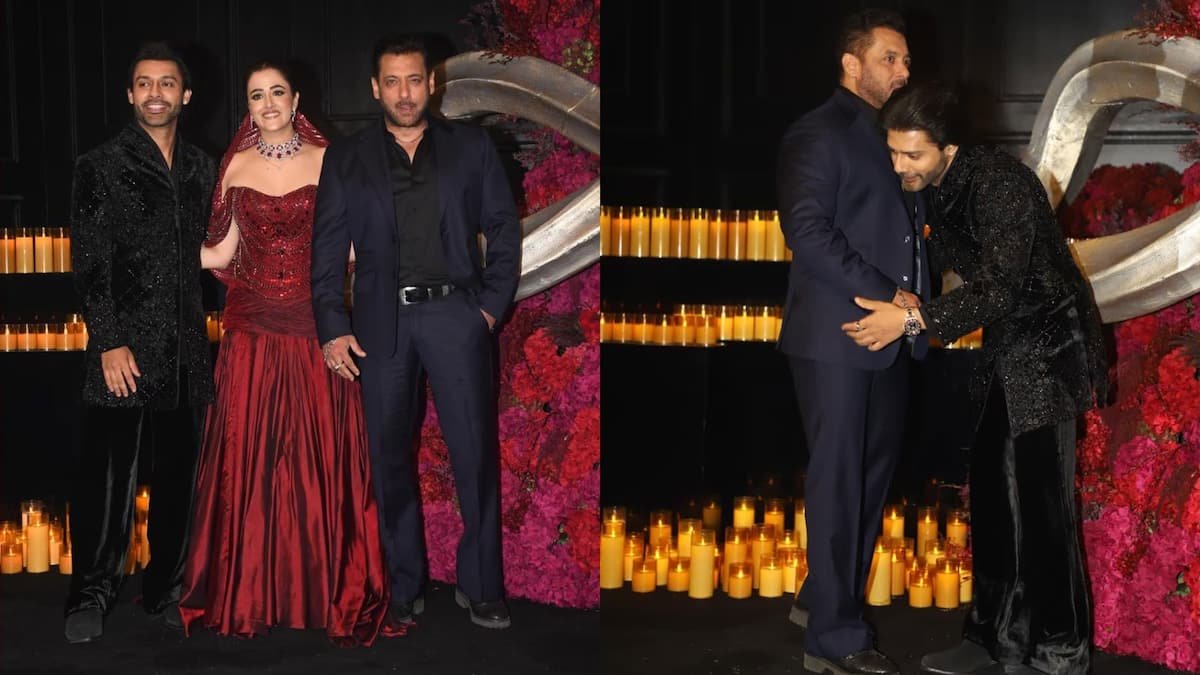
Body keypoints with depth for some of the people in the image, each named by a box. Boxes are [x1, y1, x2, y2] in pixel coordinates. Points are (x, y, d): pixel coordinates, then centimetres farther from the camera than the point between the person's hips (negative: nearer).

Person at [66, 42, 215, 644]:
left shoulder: (200, 169, 13)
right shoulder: (100, 167, 0)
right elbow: (90, 264, -5)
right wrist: (110, 342, -11)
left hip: (187, 349, 4)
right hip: (126, 349, -4)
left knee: (177, 475, 9)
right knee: (109, 475, -3)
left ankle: (165, 588, 21)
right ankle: (91, 595, 11)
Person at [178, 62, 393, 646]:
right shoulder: (237, 166, 6)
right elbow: (223, 253, 8)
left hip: (315, 325, -2)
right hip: (252, 329, 2)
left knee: (320, 456, 2)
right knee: (248, 457, 5)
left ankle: (328, 587, 13)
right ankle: (249, 590, 17)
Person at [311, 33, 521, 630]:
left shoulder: (471, 147, 7)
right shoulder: (346, 160, 8)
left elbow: (504, 229, 8)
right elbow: (327, 251, 6)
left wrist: (493, 304, -1)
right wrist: (332, 329, -3)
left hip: (455, 315, -1)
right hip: (382, 322, 1)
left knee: (476, 453, -3)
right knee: (390, 459, 6)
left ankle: (481, 586, 8)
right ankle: (405, 588, 16)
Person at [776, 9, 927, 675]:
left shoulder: (891, 135, 18)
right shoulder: (817, 134, -8)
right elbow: (809, 232, -18)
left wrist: (910, 301, 4)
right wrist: (885, 296, -18)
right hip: (837, 337, -8)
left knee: (872, 476, 13)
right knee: (838, 482, -2)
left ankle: (823, 596, 29)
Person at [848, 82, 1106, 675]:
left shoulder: (998, 184, -25)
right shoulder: (931, 186, 0)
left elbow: (999, 291, -29)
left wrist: (913, 321, -31)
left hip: (1046, 348, -9)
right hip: (1006, 349, 9)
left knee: (1039, 499, -8)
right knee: (992, 494, 11)